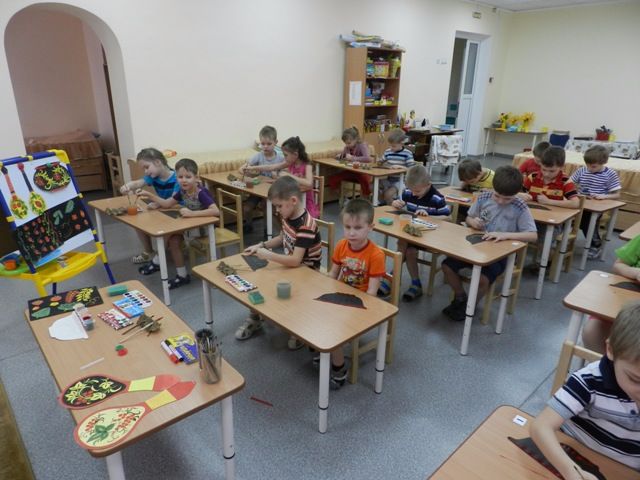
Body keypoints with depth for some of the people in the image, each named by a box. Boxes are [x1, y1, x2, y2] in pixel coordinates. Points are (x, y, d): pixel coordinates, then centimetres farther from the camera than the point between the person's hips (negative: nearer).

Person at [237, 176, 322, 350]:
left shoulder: (306, 225, -30)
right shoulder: (288, 216, -3)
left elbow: (295, 260, -35)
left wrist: (267, 255, -30)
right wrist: (261, 245, 3)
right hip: (290, 263, 8)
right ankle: (255, 318, 18)